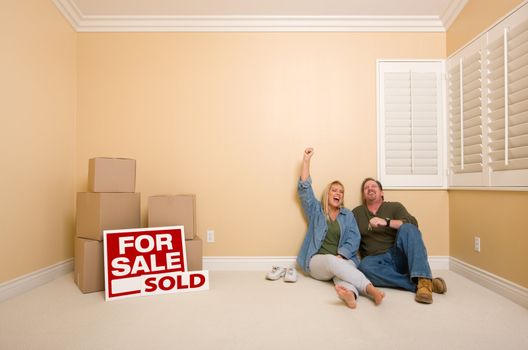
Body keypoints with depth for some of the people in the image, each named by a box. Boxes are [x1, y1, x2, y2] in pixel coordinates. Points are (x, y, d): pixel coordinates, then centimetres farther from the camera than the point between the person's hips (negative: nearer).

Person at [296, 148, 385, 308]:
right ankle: (370, 288, -55)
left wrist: (340, 256, -16)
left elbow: (354, 239, 3)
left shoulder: (348, 215, 16)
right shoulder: (316, 210, 15)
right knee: (331, 261, -36)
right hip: (317, 261, -1)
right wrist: (306, 160, 5)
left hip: (342, 259, 1)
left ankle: (350, 292, -67)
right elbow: (304, 189, 5)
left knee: (341, 270, -35)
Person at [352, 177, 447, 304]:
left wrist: (386, 222, -23)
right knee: (364, 267, -35)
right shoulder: (356, 213, 13)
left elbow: (412, 224, -10)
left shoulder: (395, 207, 9)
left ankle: (424, 280, -39)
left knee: (407, 228, -27)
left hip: (398, 256, 0)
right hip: (375, 260, 0)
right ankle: (417, 285, -32)